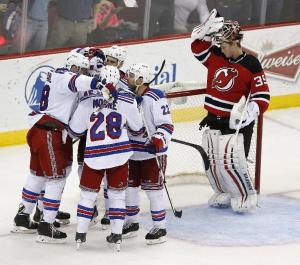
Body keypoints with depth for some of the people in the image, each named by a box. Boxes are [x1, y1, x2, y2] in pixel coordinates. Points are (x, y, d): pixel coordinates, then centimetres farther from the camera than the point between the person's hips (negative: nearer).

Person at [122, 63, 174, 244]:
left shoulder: (155, 98, -17)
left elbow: (167, 125, -18)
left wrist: (159, 139, -32)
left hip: (153, 153, -7)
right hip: (132, 153, 7)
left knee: (153, 189, -4)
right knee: (129, 187, 12)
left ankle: (160, 228, 5)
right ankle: (132, 223, 27)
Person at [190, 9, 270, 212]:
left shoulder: (251, 65, -13)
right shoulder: (216, 57, 3)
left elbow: (262, 97, -13)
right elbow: (198, 47, 10)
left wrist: (249, 113, -27)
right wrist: (207, 30, -6)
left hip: (236, 123, -6)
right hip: (213, 121, 6)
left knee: (232, 163, -10)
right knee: (212, 162, 11)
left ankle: (246, 196, 10)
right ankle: (225, 194, 30)